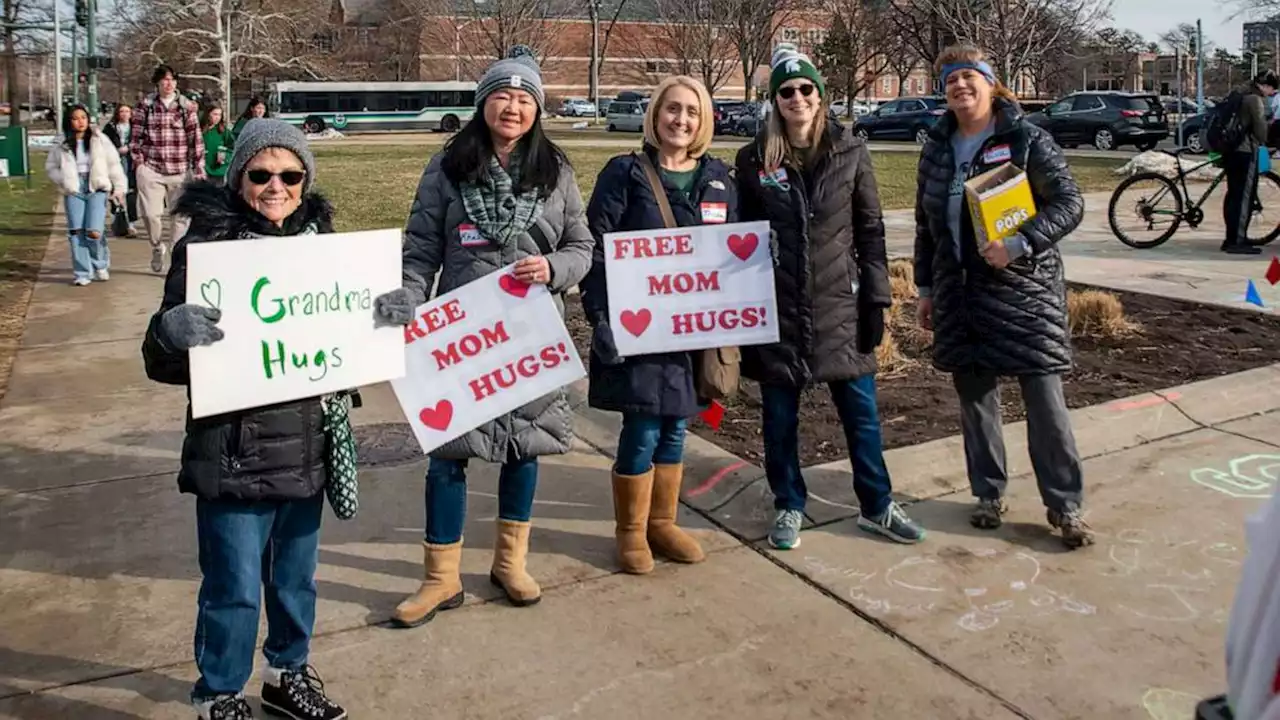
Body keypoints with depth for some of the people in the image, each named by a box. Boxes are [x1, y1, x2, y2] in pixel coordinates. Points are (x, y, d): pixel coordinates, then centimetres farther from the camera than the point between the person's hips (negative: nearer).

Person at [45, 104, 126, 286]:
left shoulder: (99, 141, 2)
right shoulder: (62, 146, 7)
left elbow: (114, 164, 5)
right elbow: (50, 166, 17)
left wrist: (119, 188, 1)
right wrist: (63, 181, 1)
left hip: (97, 190, -2)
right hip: (74, 191, 2)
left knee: (94, 232, -14)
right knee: (76, 232, -3)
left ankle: (100, 264, 15)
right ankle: (83, 273, 6)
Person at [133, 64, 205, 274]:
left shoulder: (187, 107, 3)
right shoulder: (145, 105, 4)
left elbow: (196, 139, 1)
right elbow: (137, 136, 7)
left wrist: (199, 169, -3)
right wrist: (138, 162, 0)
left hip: (180, 170, 0)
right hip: (151, 169, 0)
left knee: (180, 215, 1)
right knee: (151, 213, -6)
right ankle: (157, 247, 21)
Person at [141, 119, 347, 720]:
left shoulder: (320, 238, 4)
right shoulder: (205, 244, -11)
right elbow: (163, 362, -10)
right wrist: (171, 330, -32)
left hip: (308, 443, 5)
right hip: (234, 452, -5)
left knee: (297, 578, 20)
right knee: (233, 588, 6)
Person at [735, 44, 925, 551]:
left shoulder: (850, 151, 2)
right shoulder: (753, 160, 0)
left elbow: (871, 229, 4)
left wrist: (877, 298, -1)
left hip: (840, 303, 1)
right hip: (776, 308, 0)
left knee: (861, 410, 8)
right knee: (780, 415, 8)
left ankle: (877, 506, 24)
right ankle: (789, 507, 25)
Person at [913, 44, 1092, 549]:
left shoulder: (1028, 140, -5)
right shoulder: (938, 149, 11)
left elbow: (1069, 204, -10)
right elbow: (925, 225, 16)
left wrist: (1019, 245, -23)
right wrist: (925, 289, 15)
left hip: (1024, 289, -5)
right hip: (959, 293, 5)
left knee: (1045, 400, -3)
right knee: (975, 398, 10)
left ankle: (1065, 506, 8)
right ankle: (990, 494, 24)